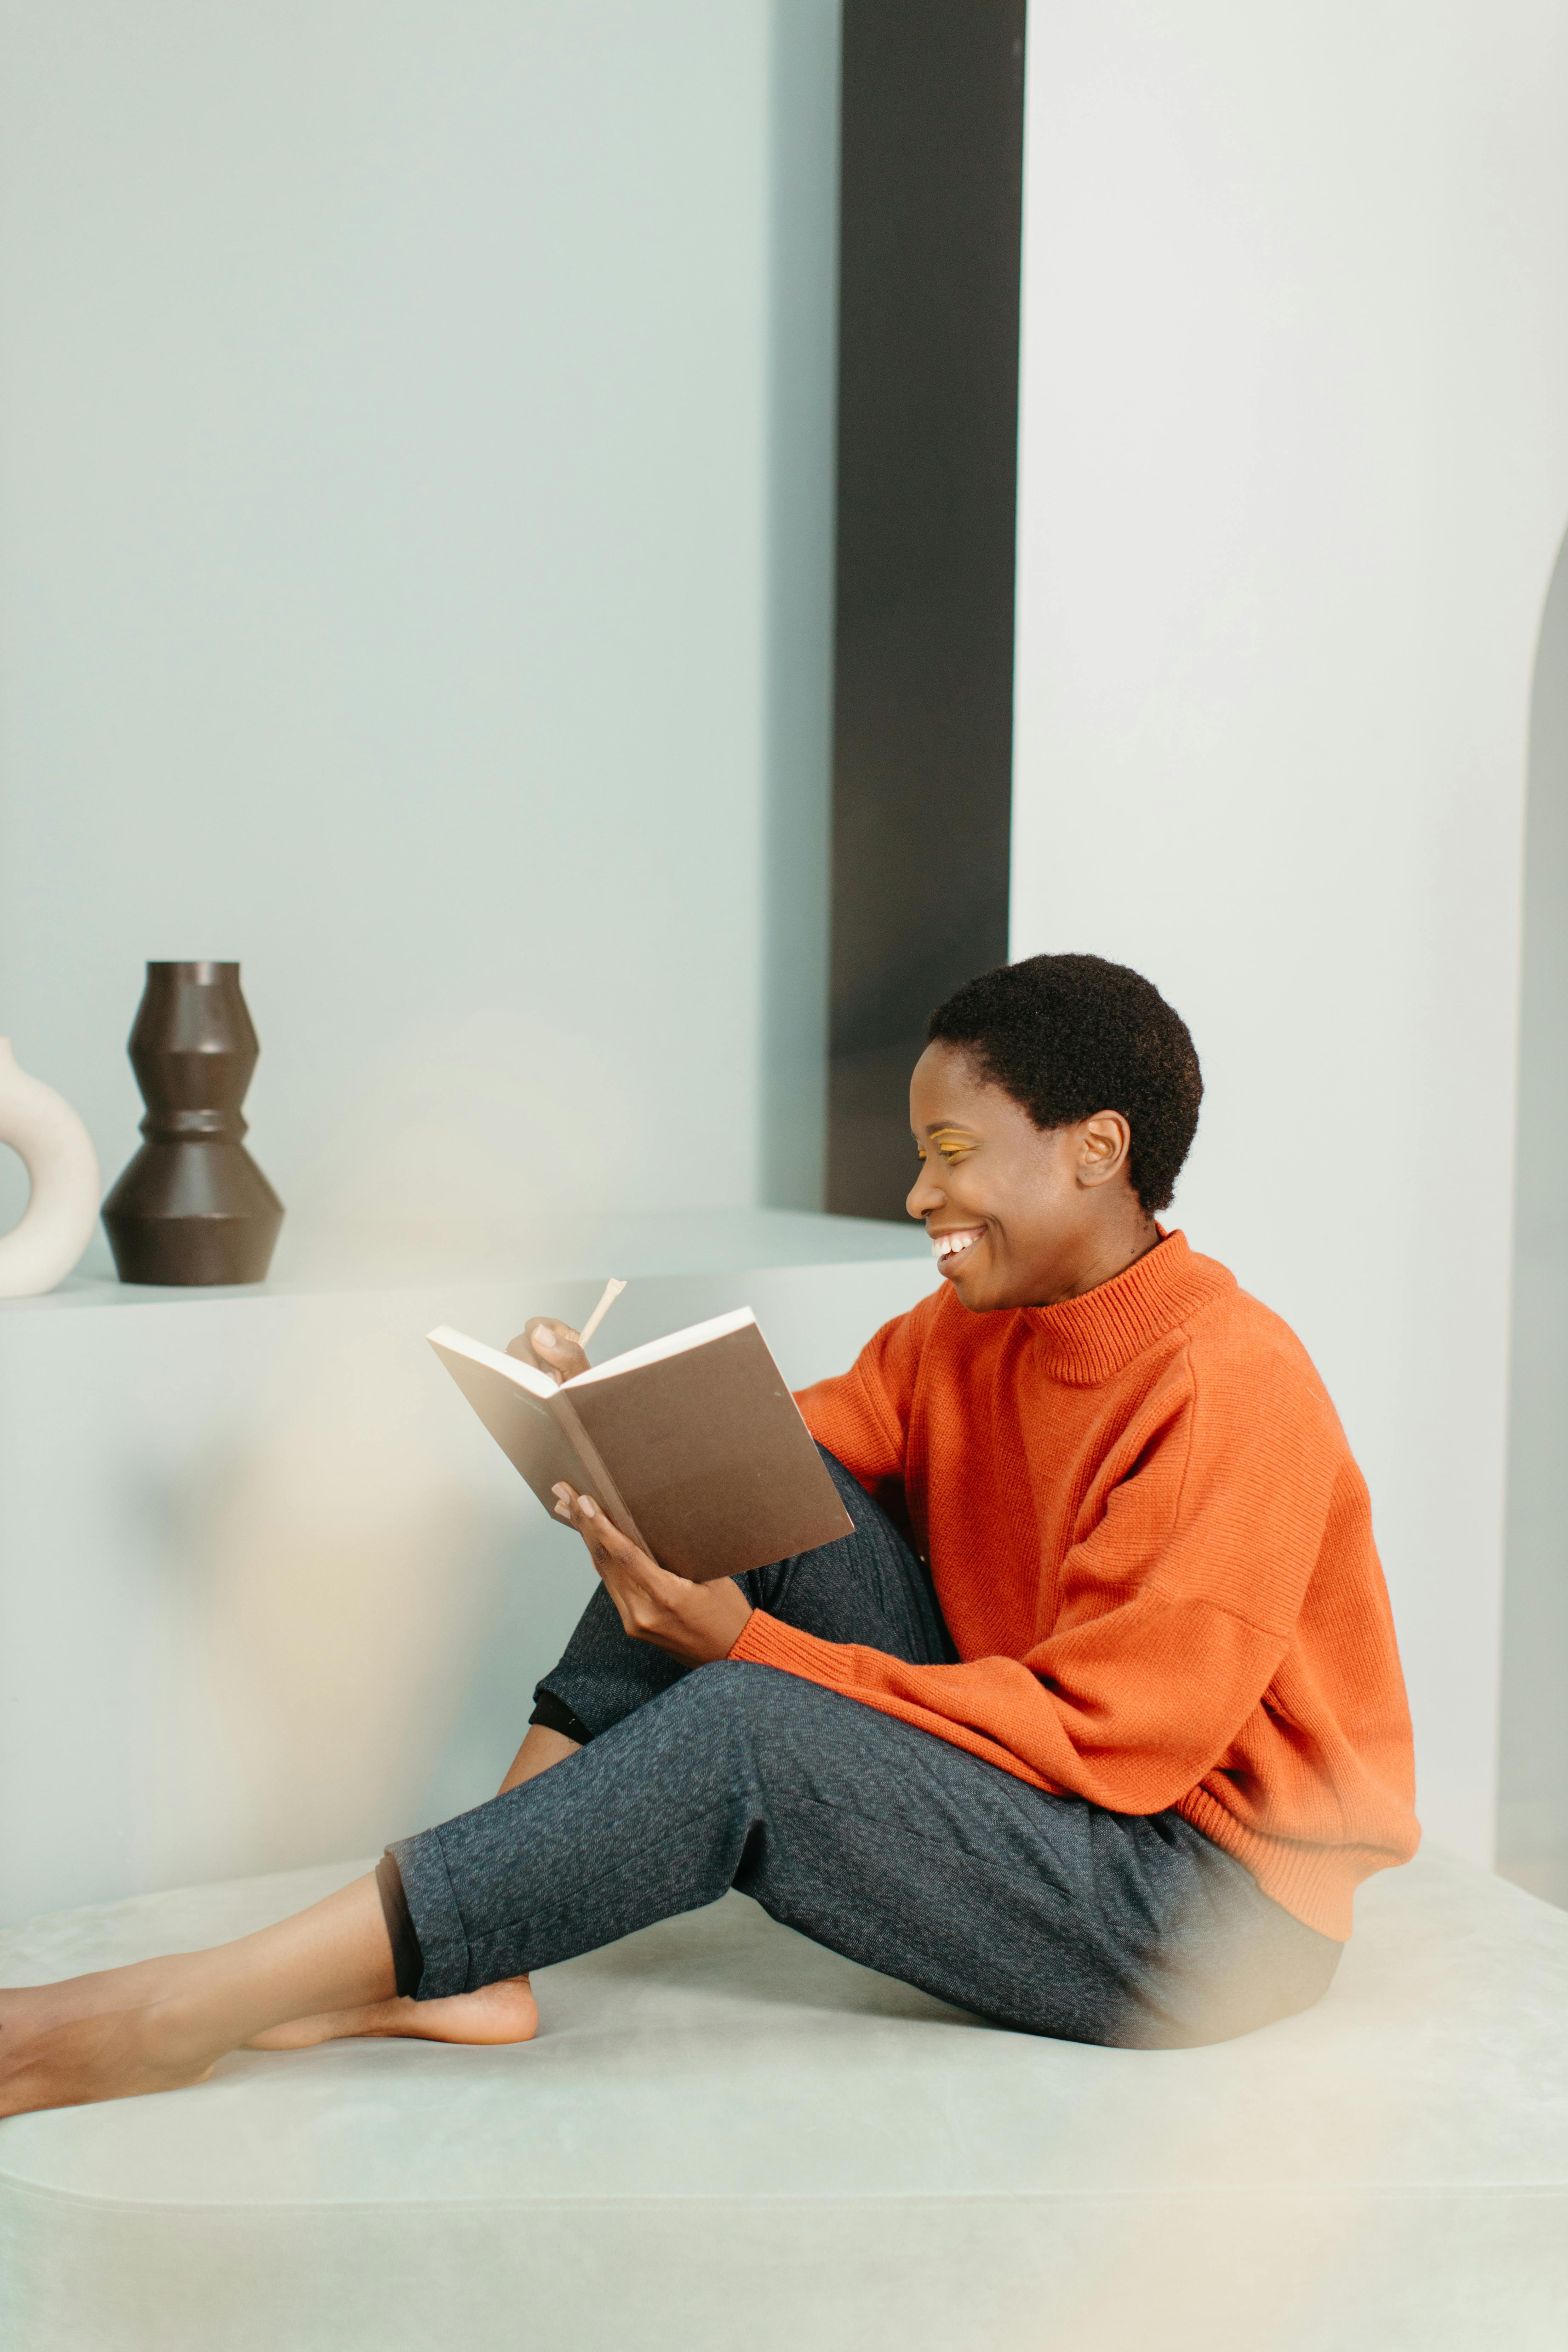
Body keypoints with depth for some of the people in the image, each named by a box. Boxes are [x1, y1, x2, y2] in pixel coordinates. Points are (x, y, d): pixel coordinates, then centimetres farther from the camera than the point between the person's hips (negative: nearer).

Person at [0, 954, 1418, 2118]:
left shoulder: (1228, 1386, -20)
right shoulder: (969, 1329, 6)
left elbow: (1108, 1734, -23)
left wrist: (751, 1647, -27)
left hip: (1214, 1905, -8)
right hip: (1033, 1783, 8)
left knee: (744, 1732, -29)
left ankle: (180, 2017, -24)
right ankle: (470, 1963, -13)